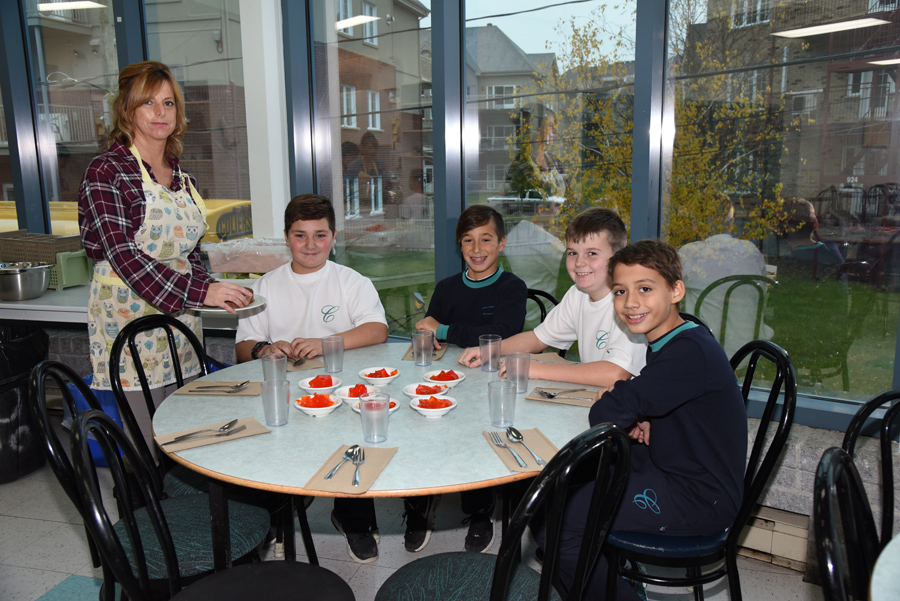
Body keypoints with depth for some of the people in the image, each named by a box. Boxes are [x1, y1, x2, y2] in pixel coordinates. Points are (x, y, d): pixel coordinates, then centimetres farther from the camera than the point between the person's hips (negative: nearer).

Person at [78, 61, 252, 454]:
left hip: (180, 317, 6)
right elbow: (123, 254, -18)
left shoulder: (181, 178, 13)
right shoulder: (106, 172, -8)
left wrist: (211, 290, 0)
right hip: (129, 320, -6)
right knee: (147, 454, -2)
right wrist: (199, 291, -27)